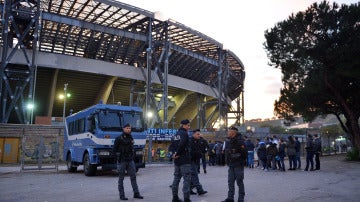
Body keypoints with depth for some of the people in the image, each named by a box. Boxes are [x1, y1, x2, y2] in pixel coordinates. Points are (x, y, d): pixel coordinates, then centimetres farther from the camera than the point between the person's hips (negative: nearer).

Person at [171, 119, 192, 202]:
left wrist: (175, 154, 6)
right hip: (184, 160, -8)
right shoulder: (184, 133, -11)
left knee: (176, 178, 13)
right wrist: (177, 154, -13)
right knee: (187, 179, -5)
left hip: (177, 160, 9)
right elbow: (182, 144, -24)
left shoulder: (176, 134, 16)